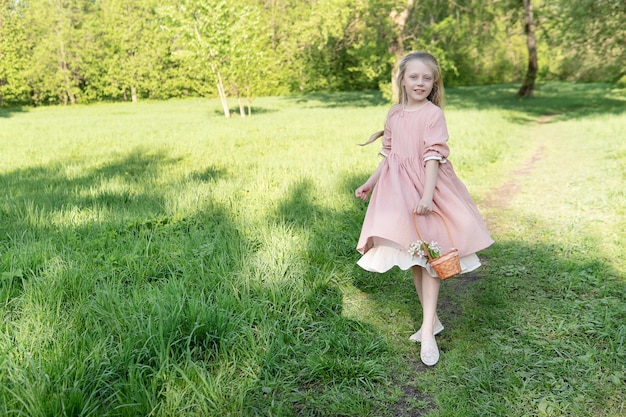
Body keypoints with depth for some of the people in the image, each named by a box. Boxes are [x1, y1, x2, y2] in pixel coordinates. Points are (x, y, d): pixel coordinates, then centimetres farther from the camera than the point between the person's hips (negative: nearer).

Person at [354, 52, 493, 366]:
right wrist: (370, 184, 19)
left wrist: (427, 195, -26)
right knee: (413, 259, 11)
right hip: (398, 190, 6)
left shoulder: (433, 114, -8)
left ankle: (427, 331, 0)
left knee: (429, 256, -4)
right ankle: (431, 320, 25)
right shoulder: (394, 114, 9)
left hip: (426, 188, -6)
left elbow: (433, 157, -16)